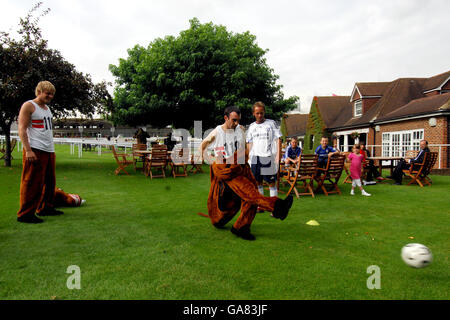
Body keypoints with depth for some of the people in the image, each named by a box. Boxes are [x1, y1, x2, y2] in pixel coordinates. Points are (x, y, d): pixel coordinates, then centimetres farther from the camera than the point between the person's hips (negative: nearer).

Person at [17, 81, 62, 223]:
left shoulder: (47, 108, 21)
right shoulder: (28, 106, -3)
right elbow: (22, 129, -11)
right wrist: (28, 150, -19)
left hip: (49, 150, 8)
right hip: (35, 150, -8)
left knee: (49, 181, 11)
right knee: (32, 183, -7)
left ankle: (45, 208, 22)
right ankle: (25, 214, -1)